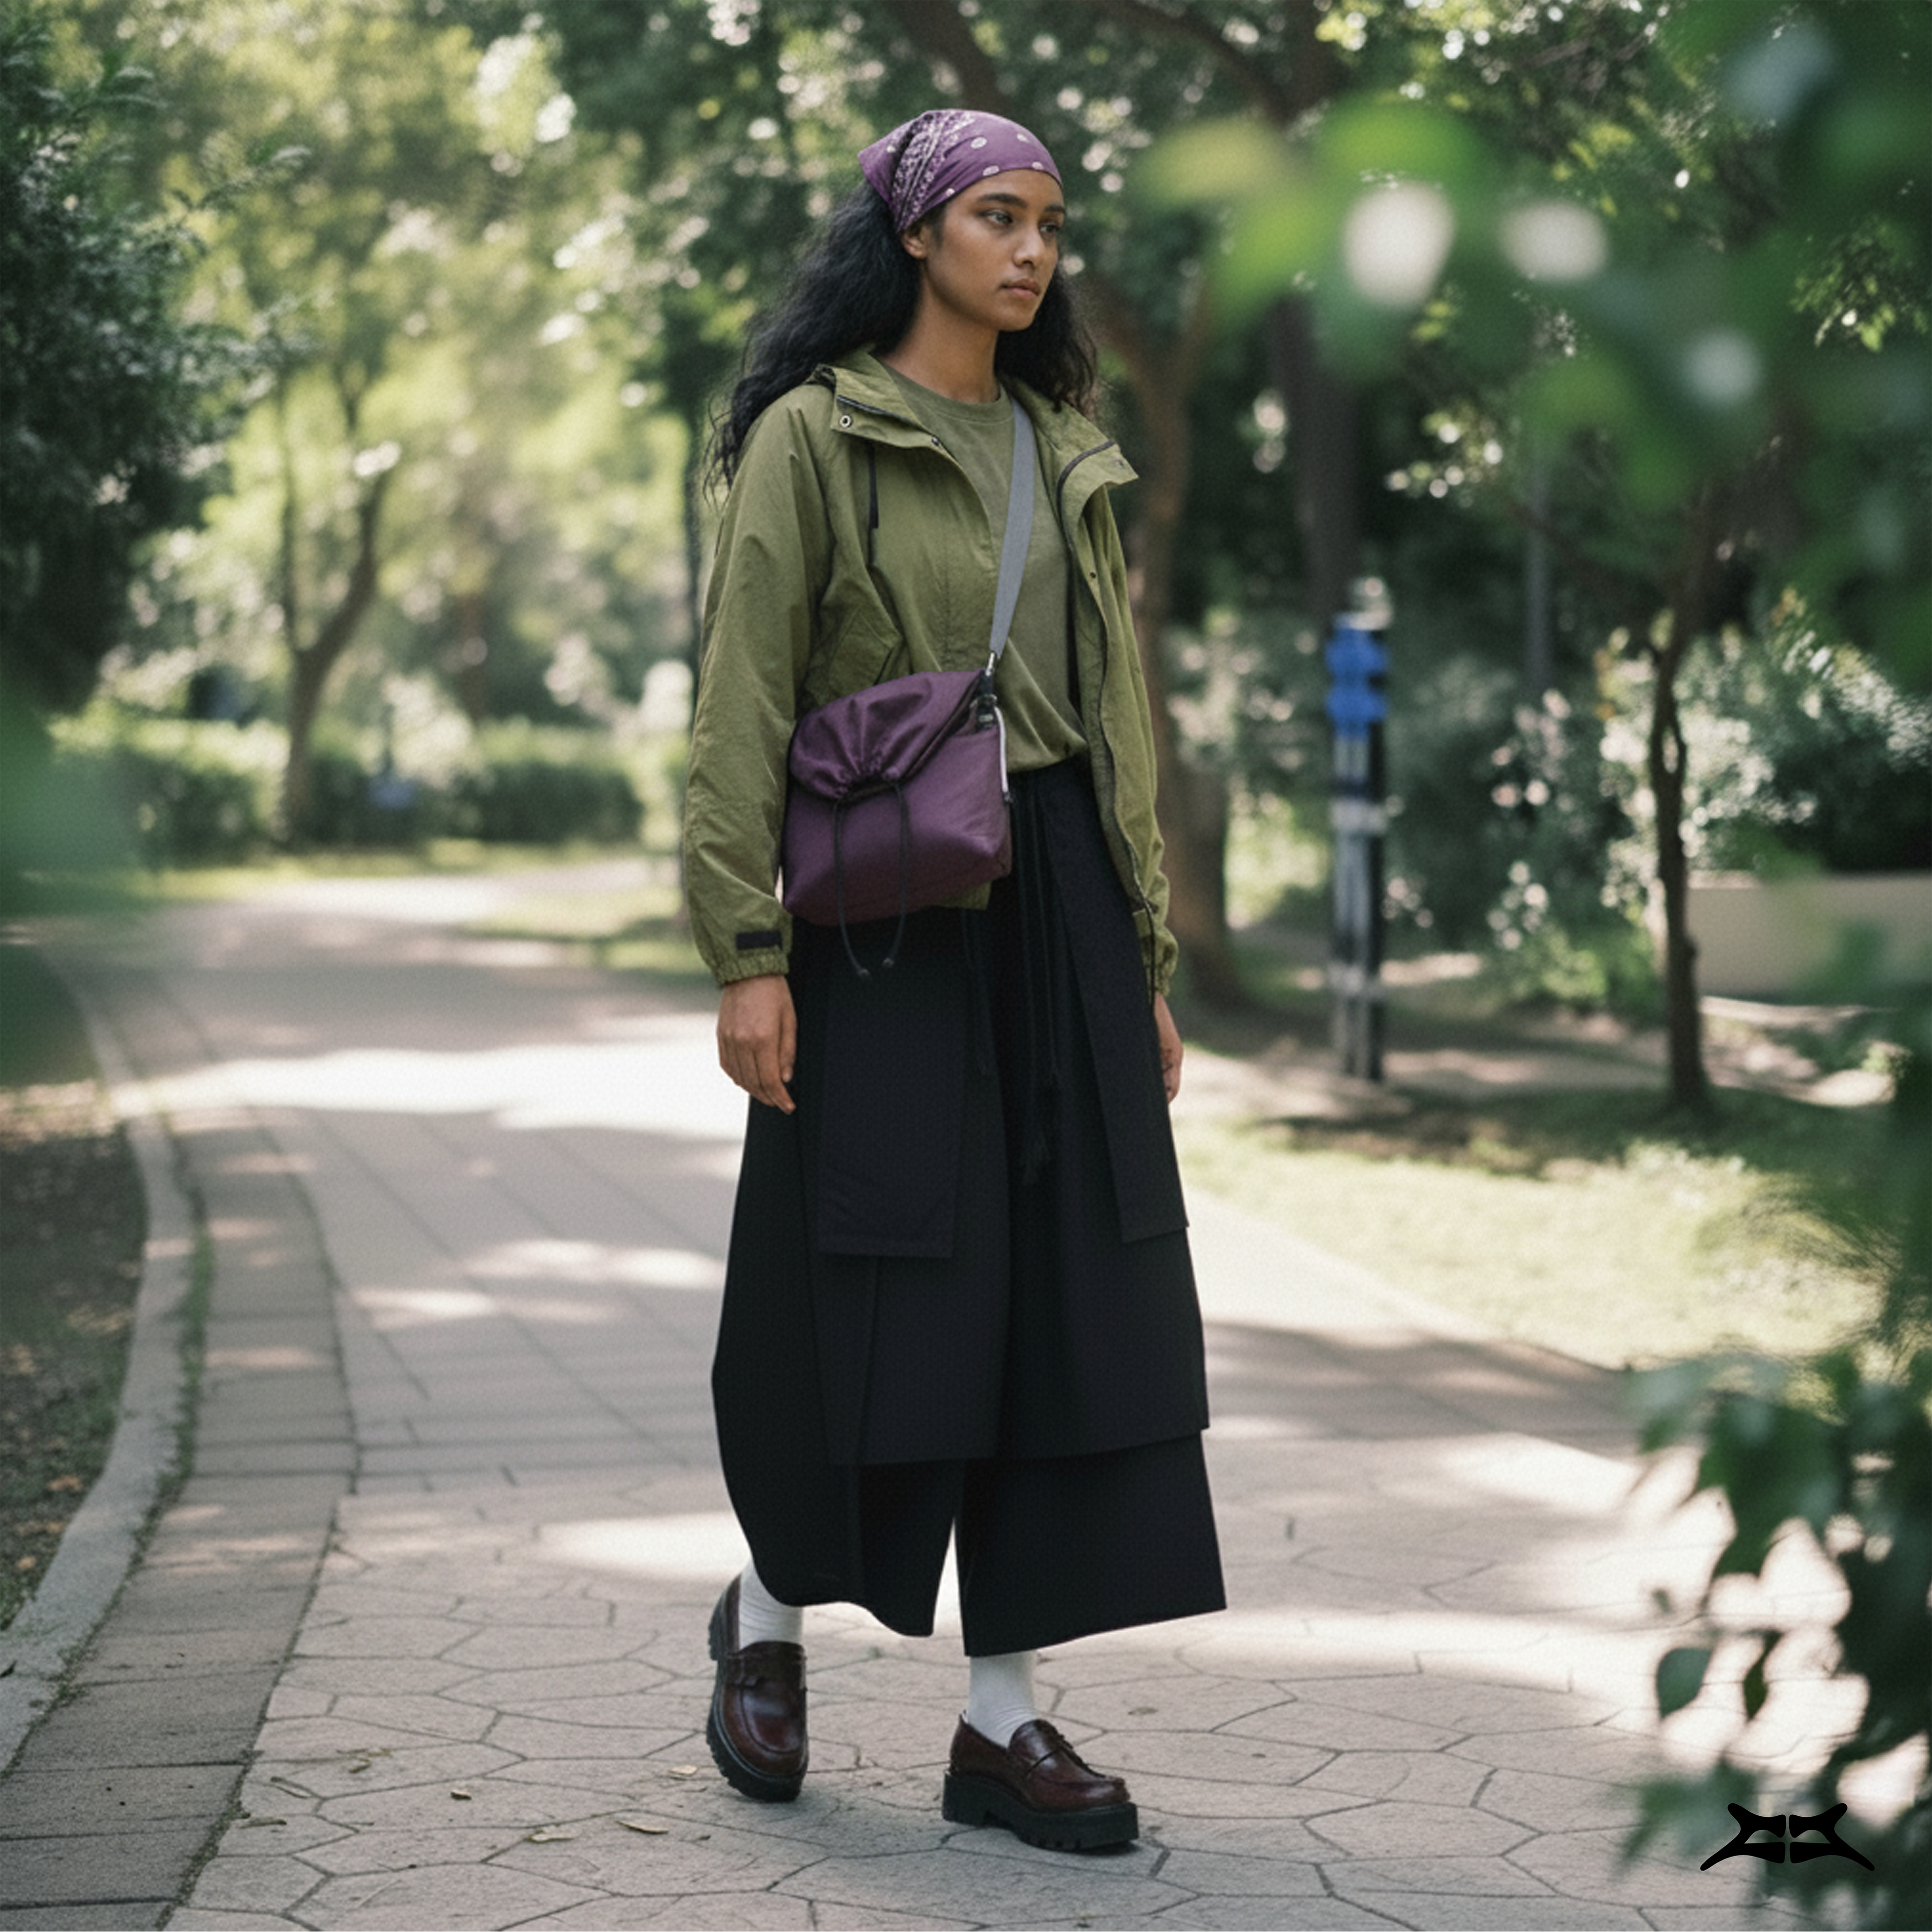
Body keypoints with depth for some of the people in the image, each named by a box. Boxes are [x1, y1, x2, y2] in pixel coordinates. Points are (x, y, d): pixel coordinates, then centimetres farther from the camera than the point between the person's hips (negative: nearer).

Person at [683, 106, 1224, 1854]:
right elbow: (742, 704, -7)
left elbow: (1115, 713, 17)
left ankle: (1005, 1720, 8)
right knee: (868, 1293, 0)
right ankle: (770, 1616, 27)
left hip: (1057, 908, 5)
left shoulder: (1068, 457, 16)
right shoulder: (812, 437, -2)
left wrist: (1147, 958, 13)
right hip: (882, 911, -5)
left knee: (1065, 1297, 1)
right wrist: (748, 951, -15)